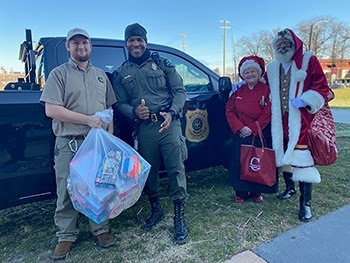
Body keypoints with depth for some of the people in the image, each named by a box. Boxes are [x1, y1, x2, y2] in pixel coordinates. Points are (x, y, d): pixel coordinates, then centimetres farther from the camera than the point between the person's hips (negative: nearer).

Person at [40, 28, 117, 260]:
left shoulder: (101, 75, 15)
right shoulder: (59, 74, 2)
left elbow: (109, 109, 15)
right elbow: (51, 110, -9)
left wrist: (110, 135, 2)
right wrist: (88, 120, -14)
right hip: (68, 144, -3)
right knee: (67, 192, 5)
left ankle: (100, 229, 27)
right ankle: (66, 236, 23)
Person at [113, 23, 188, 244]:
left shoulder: (162, 64, 7)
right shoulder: (122, 73, 12)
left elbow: (180, 90, 4)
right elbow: (120, 103, 11)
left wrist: (171, 113, -13)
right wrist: (134, 112, -11)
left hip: (169, 124, -2)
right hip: (144, 128, 2)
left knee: (176, 170, -5)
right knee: (149, 171, 12)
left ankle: (180, 218, 10)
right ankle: (156, 210, 35)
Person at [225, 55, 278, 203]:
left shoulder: (267, 90, 0)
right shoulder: (238, 91, 9)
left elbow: (268, 113, -8)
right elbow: (229, 111, 2)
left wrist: (252, 129, -14)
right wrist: (240, 127, -12)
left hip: (260, 135, -2)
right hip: (241, 135, 2)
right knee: (239, 162, 0)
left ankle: (256, 192, 21)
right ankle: (241, 192, 15)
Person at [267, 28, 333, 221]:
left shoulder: (308, 61, -1)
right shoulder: (273, 68, 14)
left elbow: (322, 89, -5)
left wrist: (304, 101, -20)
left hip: (301, 120, -5)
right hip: (280, 121, 5)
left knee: (302, 158, -8)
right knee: (284, 154, 13)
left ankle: (305, 204, 2)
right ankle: (290, 188, 36)